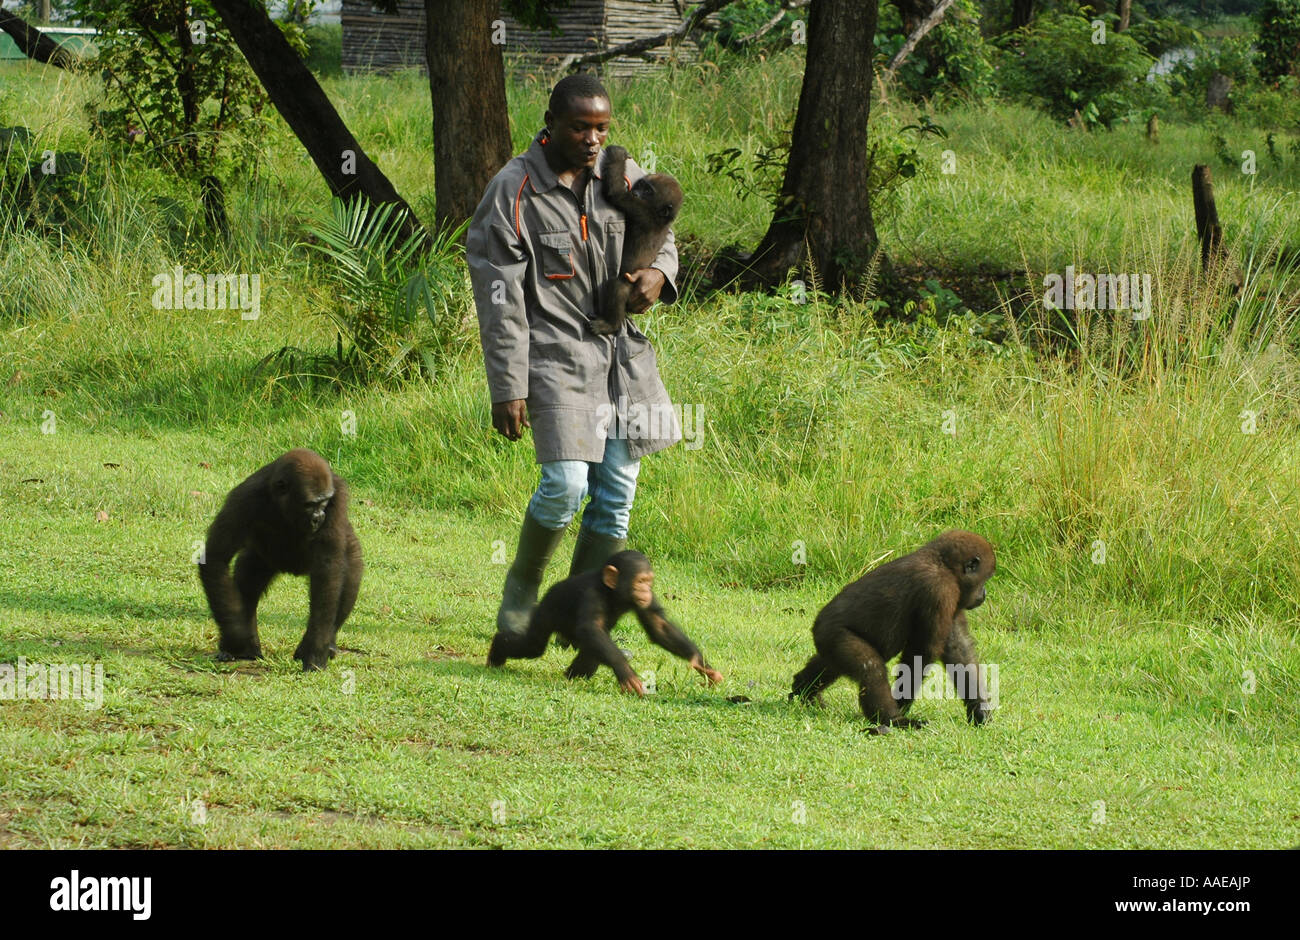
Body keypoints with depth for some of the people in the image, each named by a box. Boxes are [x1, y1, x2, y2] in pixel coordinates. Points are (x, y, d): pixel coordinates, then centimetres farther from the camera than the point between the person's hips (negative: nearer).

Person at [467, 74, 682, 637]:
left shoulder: (620, 175, 4)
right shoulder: (513, 194, -12)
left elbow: (660, 230, 21)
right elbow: (500, 301, -11)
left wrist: (658, 271, -5)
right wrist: (507, 389, -13)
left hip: (620, 350, 6)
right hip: (556, 353, -6)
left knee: (618, 488, 5)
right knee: (566, 483, -16)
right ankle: (521, 589, 9)